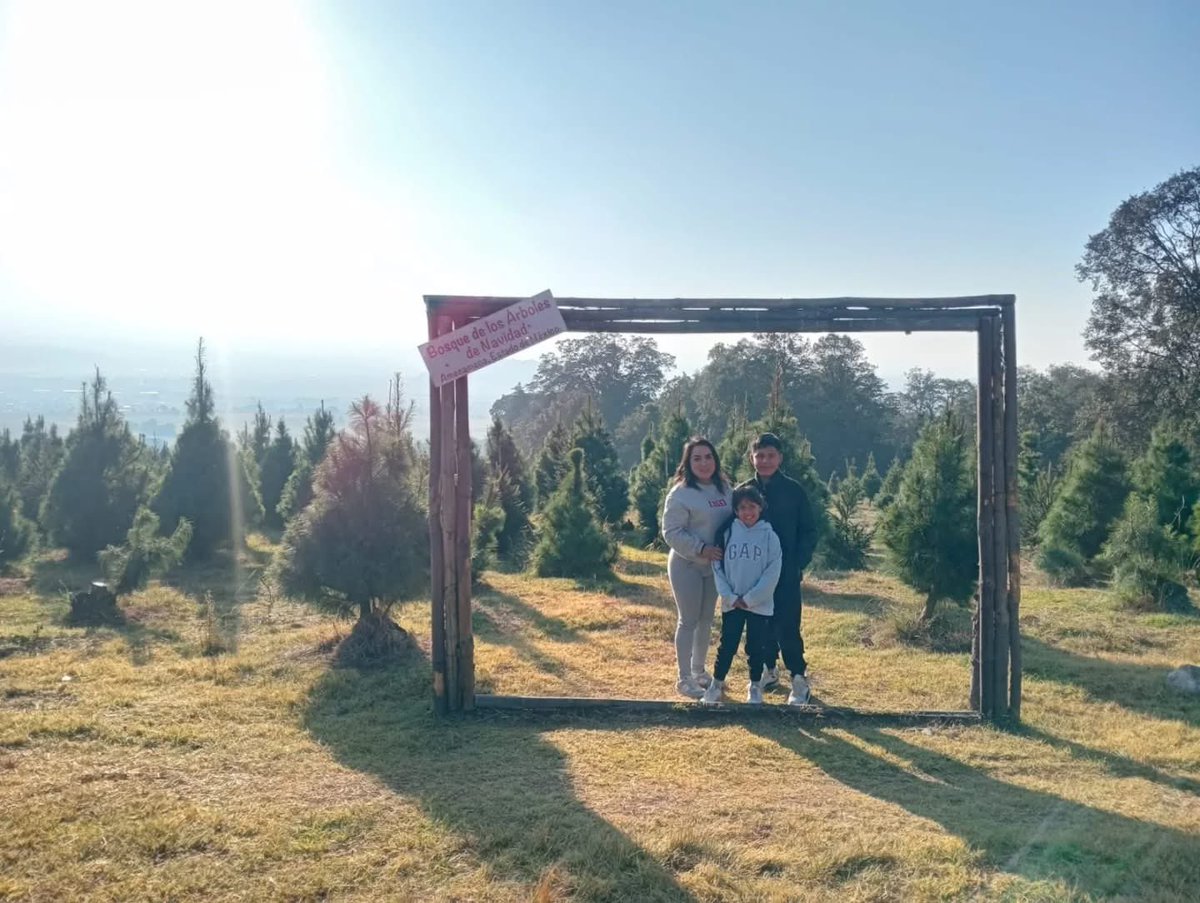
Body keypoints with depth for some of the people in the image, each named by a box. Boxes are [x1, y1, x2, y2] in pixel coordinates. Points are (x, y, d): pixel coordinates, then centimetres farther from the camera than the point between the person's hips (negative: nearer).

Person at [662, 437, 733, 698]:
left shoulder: (723, 489, 5)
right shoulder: (681, 493, -16)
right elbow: (671, 532, -18)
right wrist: (701, 549, -24)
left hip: (714, 565, 7)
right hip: (687, 565, -7)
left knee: (706, 620, 16)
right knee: (689, 621, -1)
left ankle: (698, 671, 31)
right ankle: (684, 679, 10)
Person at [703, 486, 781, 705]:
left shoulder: (769, 536, -5)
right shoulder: (727, 533, -1)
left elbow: (773, 572, -8)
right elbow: (717, 567, 0)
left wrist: (750, 598, -11)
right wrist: (730, 597, -9)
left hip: (760, 604, -1)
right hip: (731, 603, 1)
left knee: (757, 647, 10)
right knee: (727, 645, 9)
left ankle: (755, 685, 28)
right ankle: (717, 682, 25)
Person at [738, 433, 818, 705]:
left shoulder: (794, 491, -3)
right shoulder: (743, 491, 3)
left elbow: (809, 531, 0)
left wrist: (799, 564, -9)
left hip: (786, 573, -3)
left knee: (787, 627, -6)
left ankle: (799, 679, 4)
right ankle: (768, 669, 30)